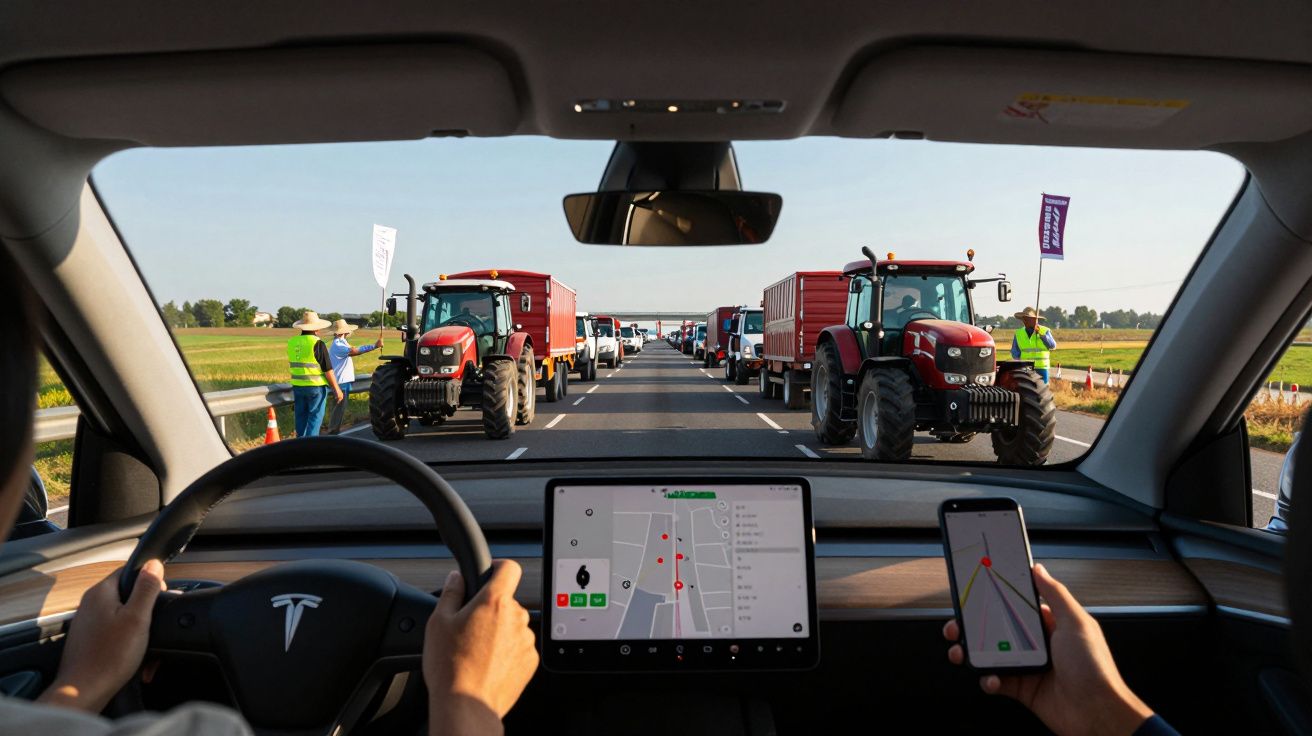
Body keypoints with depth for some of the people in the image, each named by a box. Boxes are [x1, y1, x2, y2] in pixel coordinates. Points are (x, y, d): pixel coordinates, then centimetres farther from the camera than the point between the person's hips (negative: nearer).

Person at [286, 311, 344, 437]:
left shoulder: (291, 342, 3)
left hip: (297, 386, 6)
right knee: (315, 417, 1)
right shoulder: (317, 344, -15)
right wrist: (337, 389, -7)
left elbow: (290, 365, 16)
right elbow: (328, 370, -14)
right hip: (316, 386, -6)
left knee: (301, 417, 16)